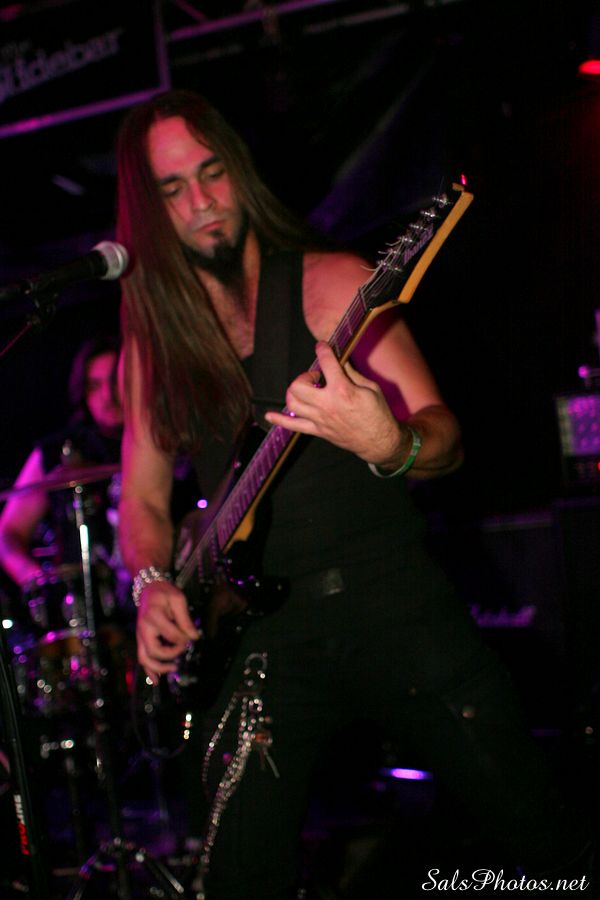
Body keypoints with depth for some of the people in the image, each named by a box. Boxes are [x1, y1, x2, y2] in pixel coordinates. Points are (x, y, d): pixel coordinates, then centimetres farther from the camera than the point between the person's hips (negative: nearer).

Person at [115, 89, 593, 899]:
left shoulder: (329, 284, -1)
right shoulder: (154, 339, 9)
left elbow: (446, 442, -6)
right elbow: (143, 496, 16)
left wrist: (391, 445, -30)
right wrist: (155, 585, -4)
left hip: (393, 597, -2)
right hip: (262, 629, 3)